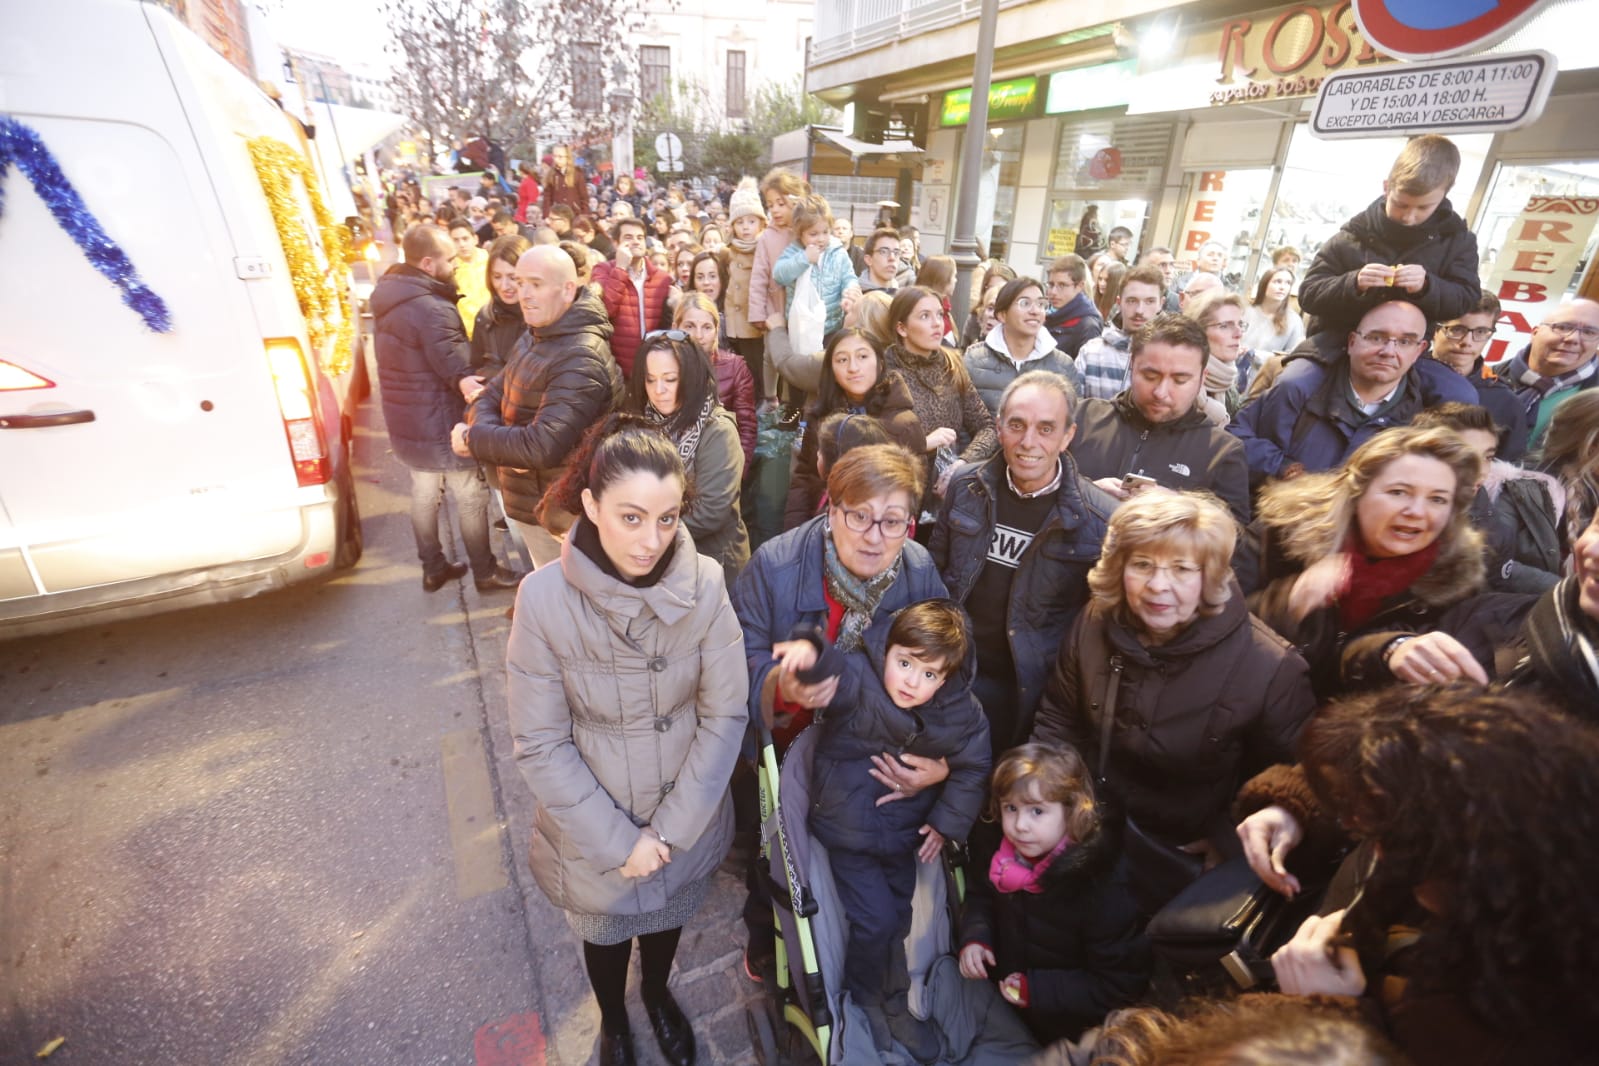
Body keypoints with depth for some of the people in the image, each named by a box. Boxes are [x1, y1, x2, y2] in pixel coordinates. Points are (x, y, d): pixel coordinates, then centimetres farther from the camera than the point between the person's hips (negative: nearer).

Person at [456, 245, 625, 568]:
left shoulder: (580, 359, -27)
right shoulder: (535, 338, 6)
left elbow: (542, 447, -34)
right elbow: (492, 396, 6)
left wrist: (472, 437, -19)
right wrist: (488, 428, -17)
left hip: (555, 511, -9)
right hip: (528, 501, 9)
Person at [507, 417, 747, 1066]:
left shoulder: (704, 584, -22)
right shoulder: (545, 598, -25)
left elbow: (725, 714, -14)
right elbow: (541, 745, -17)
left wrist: (669, 828, -13)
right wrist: (616, 841, -15)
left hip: (687, 818, 1)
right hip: (596, 828, -1)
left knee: (669, 916, 29)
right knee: (605, 932, 27)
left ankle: (658, 993, 64)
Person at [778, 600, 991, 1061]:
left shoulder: (961, 712, -14)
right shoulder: (860, 679, -27)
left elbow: (971, 768, -1)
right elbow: (833, 672, -48)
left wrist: (948, 821, -6)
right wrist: (811, 652, -70)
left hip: (904, 832, 4)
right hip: (849, 829, -4)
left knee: (898, 919, 20)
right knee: (876, 920, -2)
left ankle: (895, 1005, 47)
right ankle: (864, 999, 32)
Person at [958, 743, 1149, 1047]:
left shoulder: (1100, 888, -30)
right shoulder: (993, 841, -14)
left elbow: (1122, 983, -20)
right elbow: (980, 896, 4)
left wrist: (1038, 990, -24)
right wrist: (974, 937, -15)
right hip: (996, 984, 5)